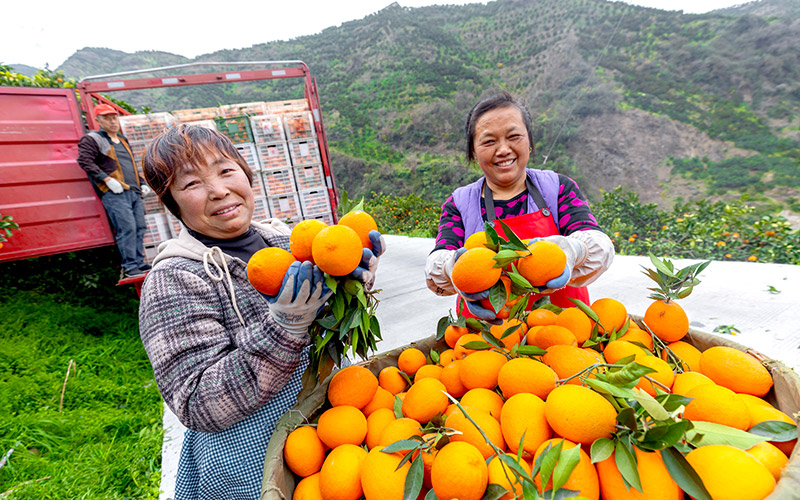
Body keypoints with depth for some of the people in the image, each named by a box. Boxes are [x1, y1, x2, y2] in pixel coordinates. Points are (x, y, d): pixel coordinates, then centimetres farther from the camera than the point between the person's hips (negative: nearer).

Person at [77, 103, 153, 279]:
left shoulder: (123, 141, 27)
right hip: (115, 194, -7)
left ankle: (139, 263, 9)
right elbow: (85, 161, -9)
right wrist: (108, 179, -16)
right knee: (127, 228, -16)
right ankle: (129, 268, -12)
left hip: (134, 192, 7)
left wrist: (142, 183, 22)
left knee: (139, 227, 3)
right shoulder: (92, 139, 4)